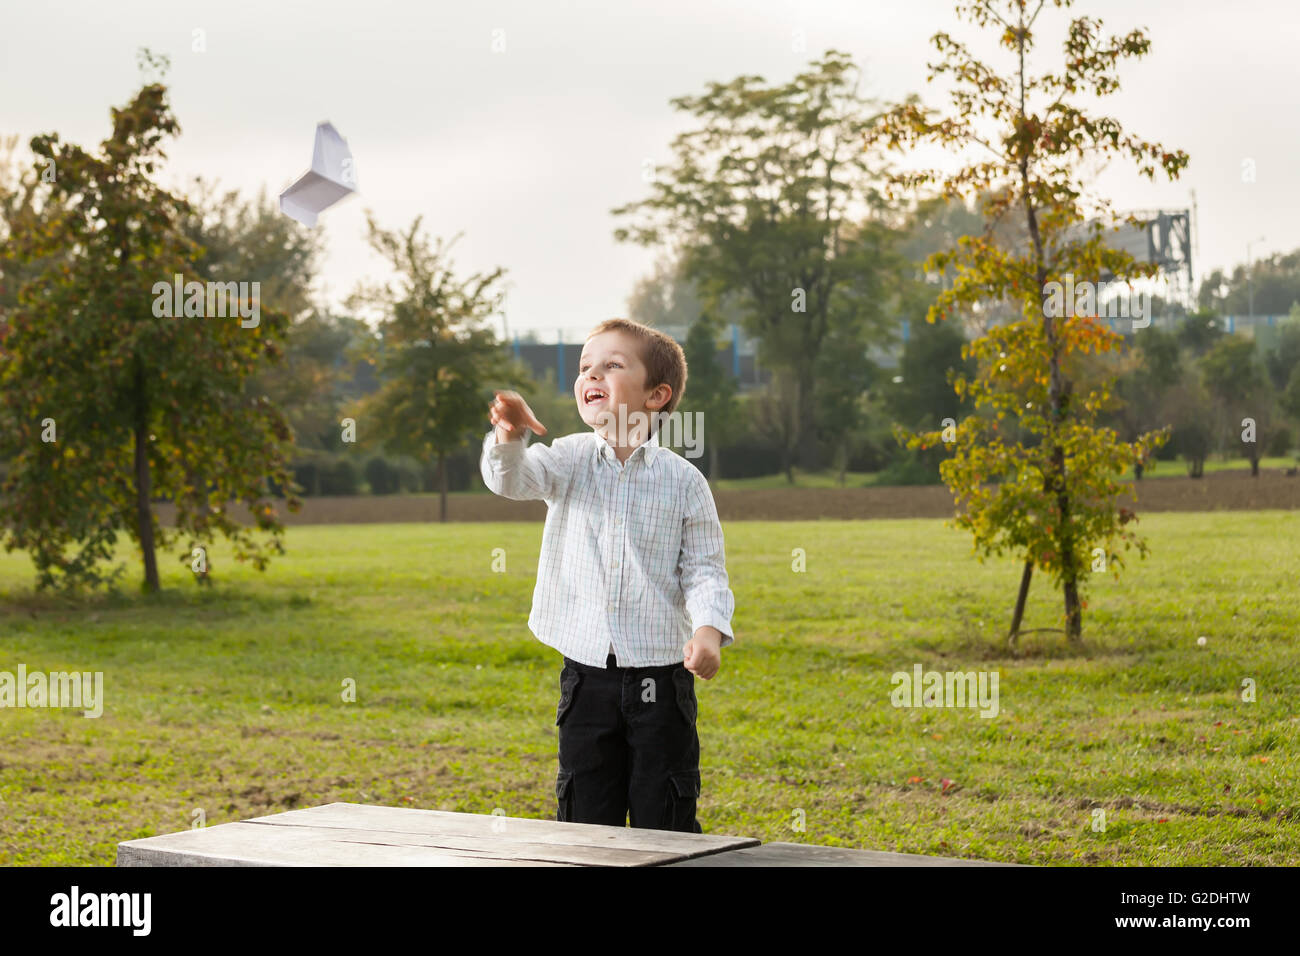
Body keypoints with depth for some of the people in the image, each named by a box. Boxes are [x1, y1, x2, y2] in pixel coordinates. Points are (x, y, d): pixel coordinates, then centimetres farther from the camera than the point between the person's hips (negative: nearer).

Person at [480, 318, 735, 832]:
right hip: (586, 674, 2)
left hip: (660, 678, -2)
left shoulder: (682, 479, -2)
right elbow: (511, 479, -15)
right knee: (584, 821, 10)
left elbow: (703, 569, -1)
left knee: (664, 827, 4)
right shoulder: (569, 459, 3)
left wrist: (709, 630, -20)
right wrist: (509, 435, -37)